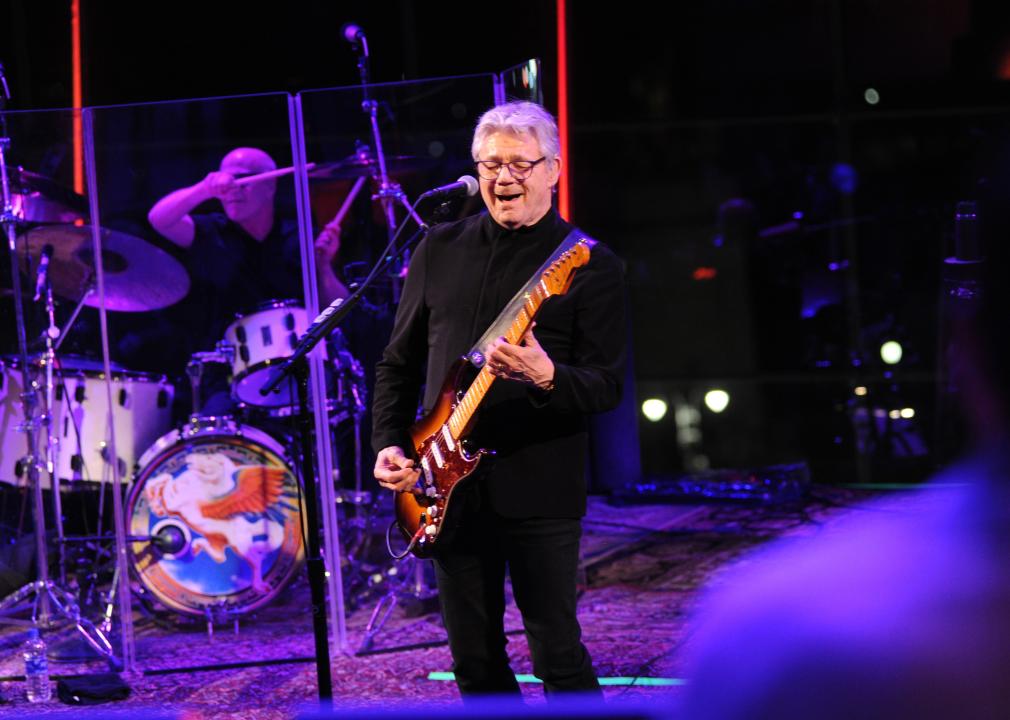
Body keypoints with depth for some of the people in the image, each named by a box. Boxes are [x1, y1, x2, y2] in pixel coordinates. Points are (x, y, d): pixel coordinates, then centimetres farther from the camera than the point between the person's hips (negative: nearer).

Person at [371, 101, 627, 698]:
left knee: (558, 656, -4)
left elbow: (608, 387, -8)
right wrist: (389, 443, 4)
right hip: (451, 486, 4)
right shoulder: (440, 250, 9)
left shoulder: (590, 265, -4)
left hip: (540, 488, -4)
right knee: (474, 660, 10)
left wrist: (546, 377, -28)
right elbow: (399, 362, 16)